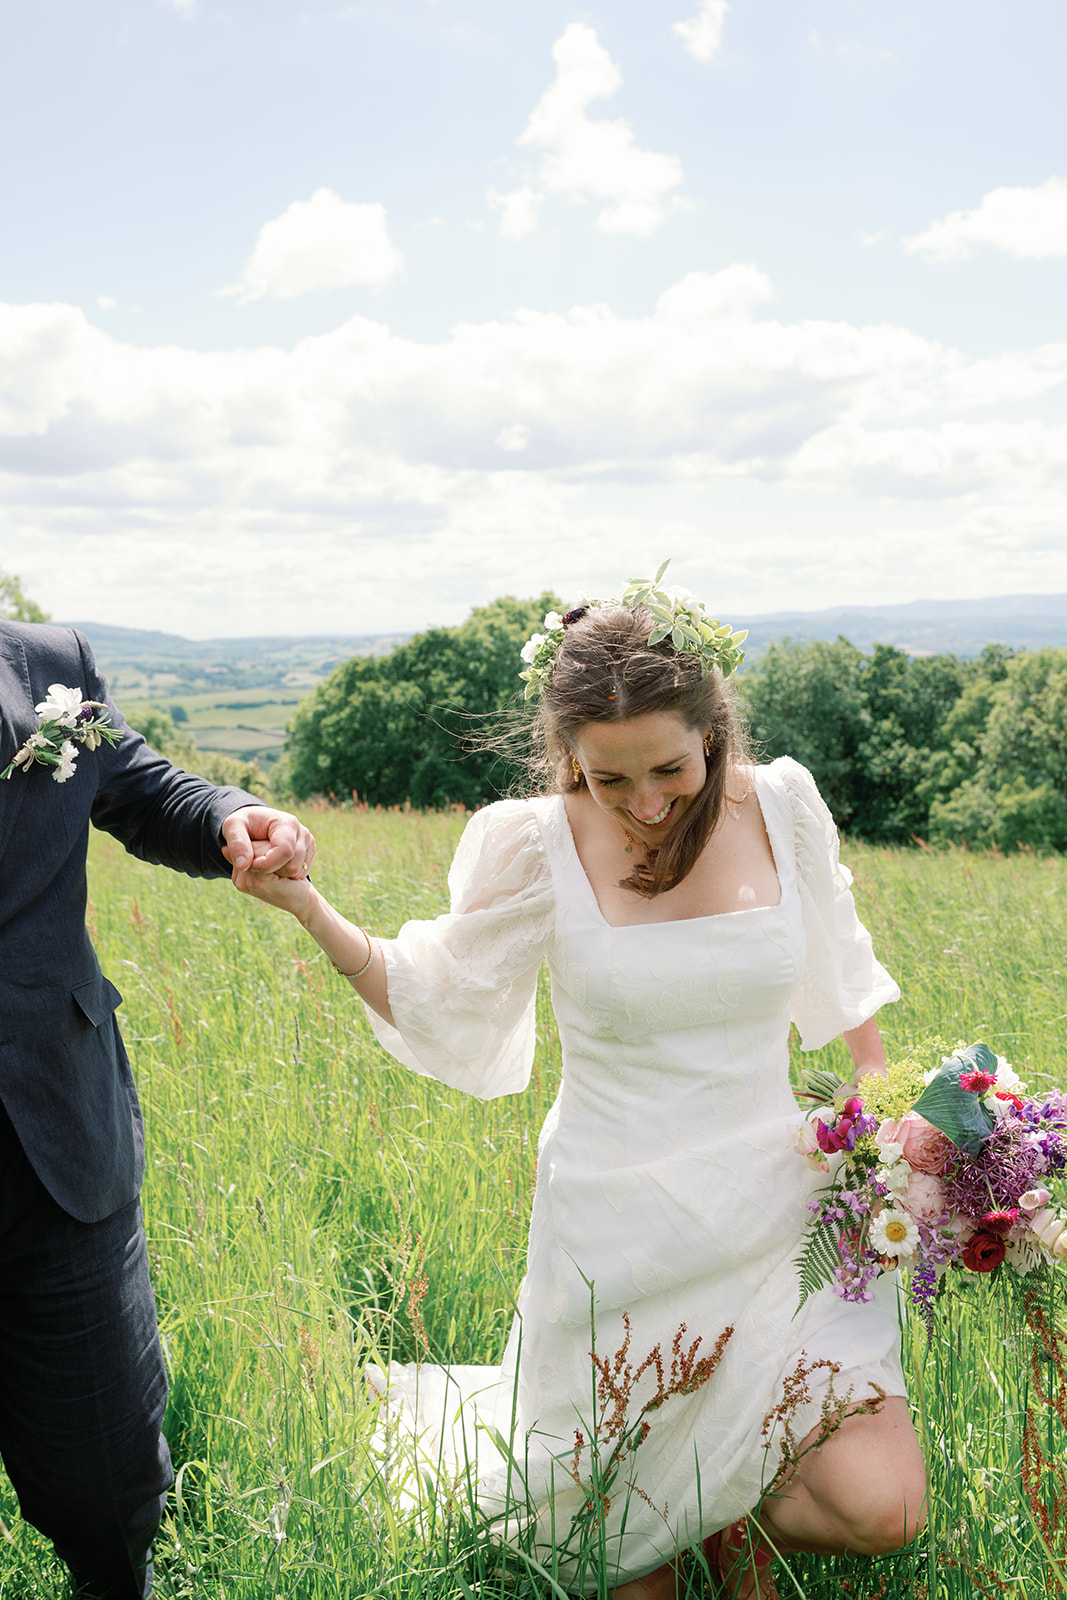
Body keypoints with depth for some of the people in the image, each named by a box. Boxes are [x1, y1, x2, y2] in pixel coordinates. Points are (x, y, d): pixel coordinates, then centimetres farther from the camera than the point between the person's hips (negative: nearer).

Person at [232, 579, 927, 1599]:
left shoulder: (781, 806, -7)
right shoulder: (538, 847, -13)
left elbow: (841, 987, 9)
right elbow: (434, 1003, -2)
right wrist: (304, 904, -14)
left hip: (769, 1221, 2)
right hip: (620, 1238, -1)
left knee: (882, 1510, -7)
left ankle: (728, 1507, 25)